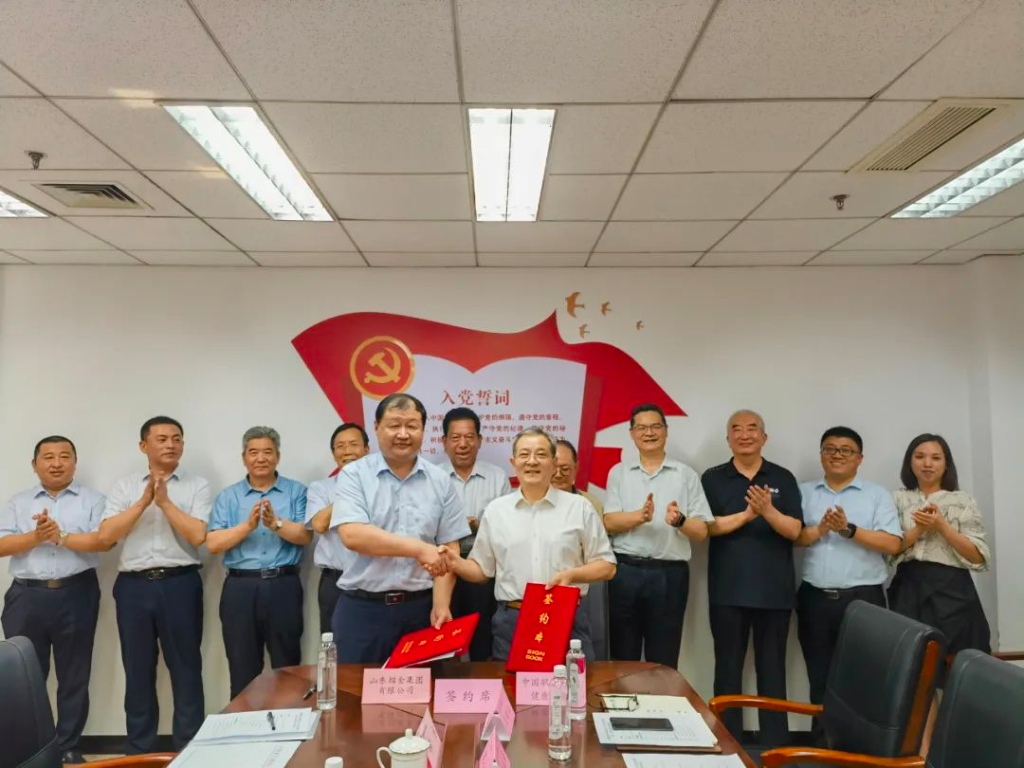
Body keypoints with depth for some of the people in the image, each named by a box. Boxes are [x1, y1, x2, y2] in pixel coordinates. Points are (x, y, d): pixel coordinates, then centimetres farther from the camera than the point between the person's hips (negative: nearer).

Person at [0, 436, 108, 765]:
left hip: (75, 596, -1)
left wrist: (61, 536, -15)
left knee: (74, 676, 6)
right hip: (27, 596, 2)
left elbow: (104, 540, -8)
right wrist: (36, 536, -13)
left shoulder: (92, 500, 4)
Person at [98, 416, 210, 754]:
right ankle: (139, 750, 26)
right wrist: (144, 501, -10)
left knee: (186, 668, 5)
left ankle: (189, 748, 17)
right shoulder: (124, 487, 9)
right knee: (138, 670, 12)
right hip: (134, 586, 2)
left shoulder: (197, 486, 2)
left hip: (179, 584, -2)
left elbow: (197, 535, -10)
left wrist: (165, 501, -10)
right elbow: (105, 535, -2)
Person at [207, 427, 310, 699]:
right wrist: (248, 526, -17)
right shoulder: (227, 496, 8)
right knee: (242, 671, 9)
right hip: (240, 588, 1)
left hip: (283, 586, -1)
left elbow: (305, 536, -6)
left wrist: (276, 524, -23)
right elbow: (213, 544, -3)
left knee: (288, 668, 7)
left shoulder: (296, 491, 5)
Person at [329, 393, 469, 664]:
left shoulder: (440, 481, 4)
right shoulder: (354, 475, -3)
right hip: (362, 608, -2)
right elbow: (352, 535, -17)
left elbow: (449, 549, 3)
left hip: (420, 607, 2)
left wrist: (441, 604, -8)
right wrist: (419, 548, -21)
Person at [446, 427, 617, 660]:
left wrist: (572, 574, -12)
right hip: (511, 622, 1)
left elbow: (607, 566, 5)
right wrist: (455, 563, -7)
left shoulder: (579, 507, 3)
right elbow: (481, 568, 12)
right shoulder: (495, 510, 8)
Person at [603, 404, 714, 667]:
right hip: (625, 571, 1)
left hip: (669, 574, 0)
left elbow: (701, 531, 2)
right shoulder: (618, 472, 8)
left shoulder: (686, 475, 5)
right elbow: (609, 523, -2)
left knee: (663, 662, 8)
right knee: (623, 658, 9)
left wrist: (679, 520, -19)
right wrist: (640, 516, -21)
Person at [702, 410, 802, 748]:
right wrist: (746, 514, -18)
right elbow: (707, 526, -6)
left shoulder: (783, 478, 4)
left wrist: (768, 510, -22)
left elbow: (794, 530, -3)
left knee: (772, 668, 8)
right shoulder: (713, 478, 4)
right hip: (727, 589, 0)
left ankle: (775, 744, 19)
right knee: (728, 667, 8)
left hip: (774, 589, 0)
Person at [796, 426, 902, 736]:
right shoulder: (804, 493, 10)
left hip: (863, 598, -2)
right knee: (820, 678, 10)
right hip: (814, 598, 2)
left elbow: (893, 544, -5)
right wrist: (819, 529, -15)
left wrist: (849, 529, -15)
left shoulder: (878, 495, 5)